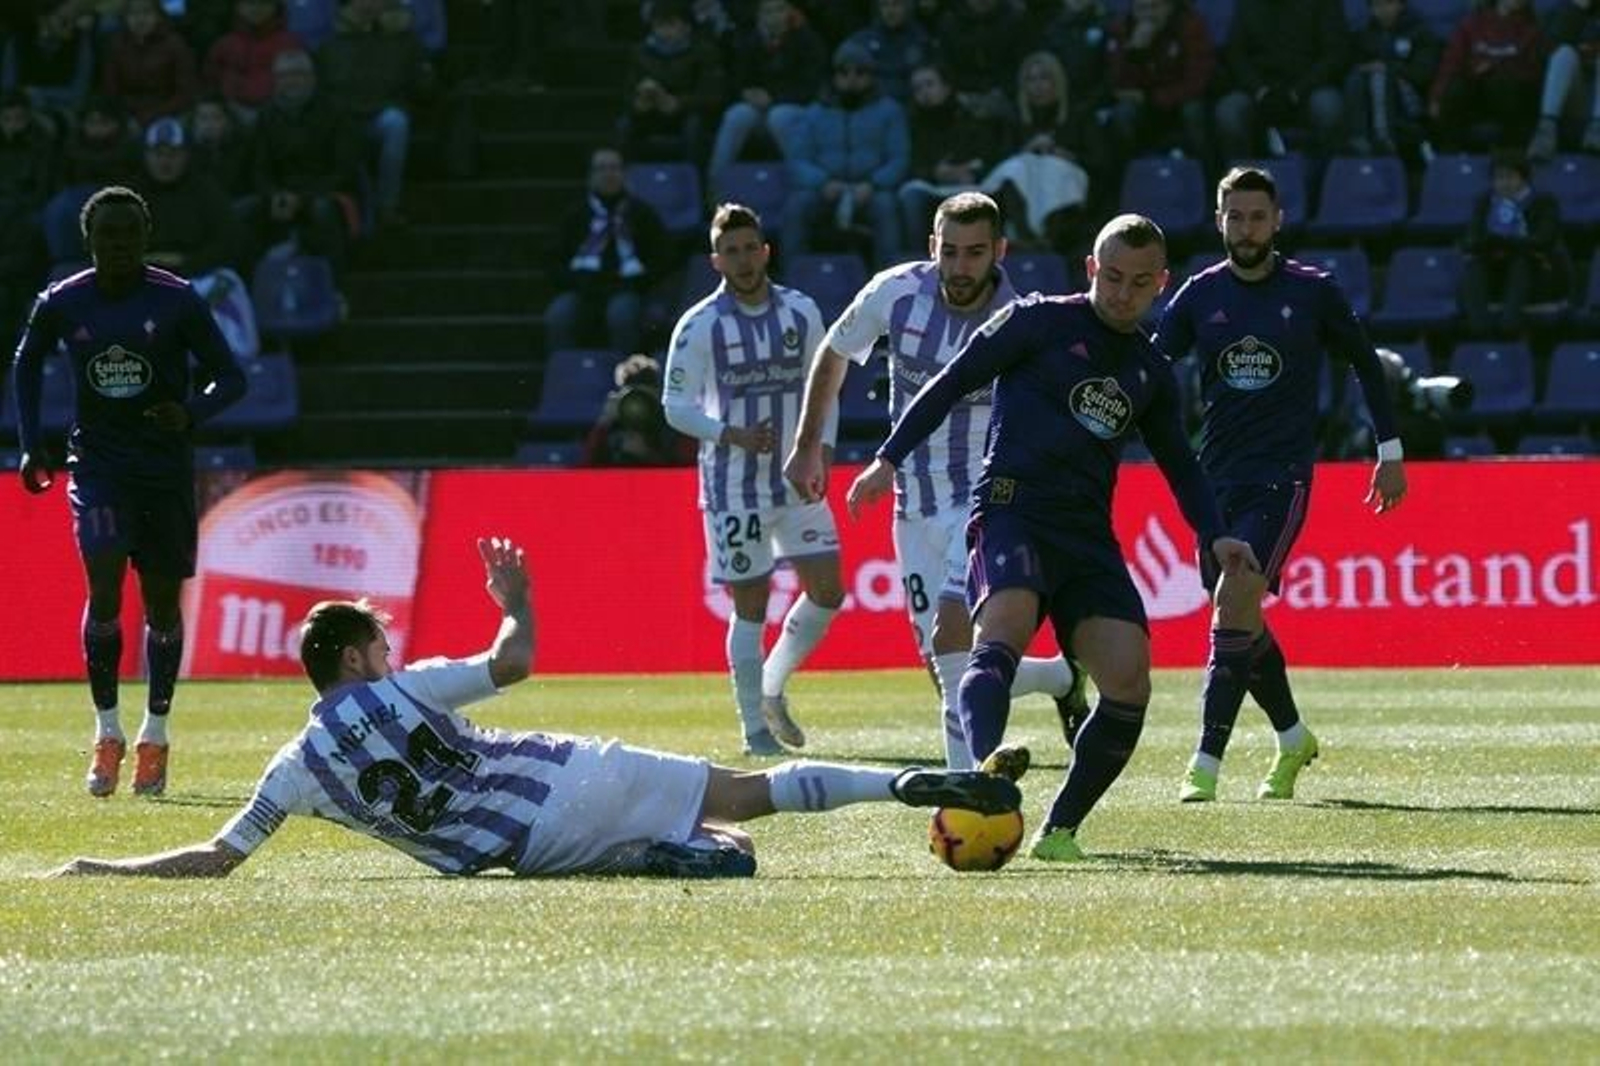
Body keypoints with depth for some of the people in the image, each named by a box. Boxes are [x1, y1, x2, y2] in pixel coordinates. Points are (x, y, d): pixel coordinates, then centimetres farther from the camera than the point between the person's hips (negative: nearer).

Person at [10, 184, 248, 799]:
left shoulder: (178, 302, -8)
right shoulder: (62, 304, -3)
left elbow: (230, 378, -3)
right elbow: (26, 366, 16)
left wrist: (191, 414, -23)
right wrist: (30, 446, 8)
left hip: (166, 466, 0)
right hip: (98, 465, 0)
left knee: (162, 601, 5)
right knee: (104, 583, -17)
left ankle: (155, 736, 20)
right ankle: (107, 734, -7)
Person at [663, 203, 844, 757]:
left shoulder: (801, 312, 4)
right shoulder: (699, 326, -7)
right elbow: (677, 406, -5)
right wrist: (732, 435, -19)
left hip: (797, 478, 4)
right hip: (734, 486, -4)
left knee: (827, 592, 1)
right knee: (751, 605, -3)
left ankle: (772, 688, 23)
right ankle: (755, 728, 7)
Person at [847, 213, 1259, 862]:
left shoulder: (1152, 374, 21)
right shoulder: (1040, 321, 6)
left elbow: (1179, 466, 31)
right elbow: (954, 381, 6)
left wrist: (1213, 536, 15)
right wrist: (889, 459, -2)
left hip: (1088, 534, 5)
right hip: (1013, 509, -5)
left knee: (1129, 679, -13)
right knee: (1006, 626, -35)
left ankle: (1059, 830, 0)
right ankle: (986, 771, -59)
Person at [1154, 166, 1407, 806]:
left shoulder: (1313, 293, -1)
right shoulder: (1201, 296, 5)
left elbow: (1366, 364, 11)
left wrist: (1390, 452, 10)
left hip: (1282, 476, -4)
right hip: (1216, 477, 4)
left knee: (1233, 604, -19)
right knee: (1241, 617, 10)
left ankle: (1207, 763, -19)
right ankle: (1293, 737, 32)